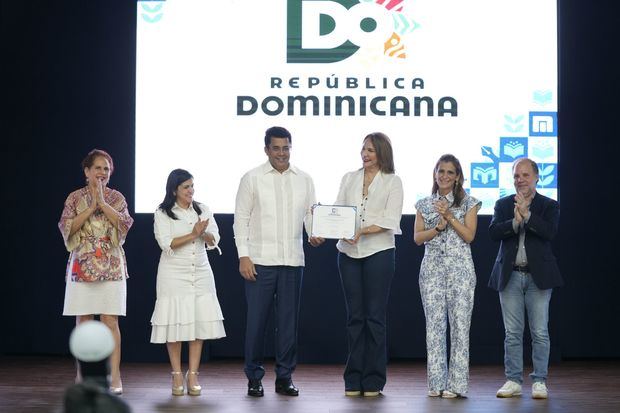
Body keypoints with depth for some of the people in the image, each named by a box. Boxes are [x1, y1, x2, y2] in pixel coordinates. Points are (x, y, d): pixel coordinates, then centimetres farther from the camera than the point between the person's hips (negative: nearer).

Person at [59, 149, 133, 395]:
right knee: (83, 321, 2)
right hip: (82, 266, 0)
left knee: (111, 321, -6)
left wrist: (102, 202, -13)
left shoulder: (116, 198, 8)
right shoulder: (75, 198, 7)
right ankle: (82, 375, 10)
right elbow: (66, 226, -5)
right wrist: (91, 208, -11)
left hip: (111, 267, 0)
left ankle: (115, 376, -6)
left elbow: (124, 223, -8)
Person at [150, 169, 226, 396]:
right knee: (175, 324, -4)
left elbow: (214, 240, 5)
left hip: (201, 273, 3)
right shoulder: (162, 214, -2)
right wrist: (193, 235, -16)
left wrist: (204, 233, -17)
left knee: (200, 323, -2)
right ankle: (177, 375, 5)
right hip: (174, 274, -3)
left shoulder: (203, 210, 10)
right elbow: (166, 244, -11)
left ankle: (193, 375, 2)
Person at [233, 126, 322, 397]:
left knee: (288, 321, 6)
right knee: (257, 320, -1)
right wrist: (243, 256, -7)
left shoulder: (304, 180, 10)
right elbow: (241, 219, 0)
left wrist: (315, 235, -9)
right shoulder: (252, 179, 1)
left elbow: (311, 213, 13)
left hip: (292, 261, 3)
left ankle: (284, 377, 15)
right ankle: (254, 377, 10)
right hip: (260, 260, -3)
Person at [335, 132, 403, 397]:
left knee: (375, 316, -2)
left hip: (379, 252, -3)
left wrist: (363, 231, -20)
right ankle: (354, 380, 11)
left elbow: (390, 220, -7)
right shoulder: (349, 178, 14)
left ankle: (373, 381, 5)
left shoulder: (392, 182, 3)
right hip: (348, 252, 4)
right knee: (355, 316, 6)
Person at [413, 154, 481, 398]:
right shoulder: (424, 204, 11)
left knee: (460, 324, -5)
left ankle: (456, 384, -1)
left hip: (460, 268, -2)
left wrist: (450, 217, -12)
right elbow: (417, 237, 5)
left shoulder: (468, 203, 5)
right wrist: (438, 227, -10)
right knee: (434, 324, 0)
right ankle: (436, 383, 5)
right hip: (432, 268, 2)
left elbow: (469, 235, -4)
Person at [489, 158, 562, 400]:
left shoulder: (549, 206, 5)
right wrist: (515, 221, -19)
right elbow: (493, 232, -4)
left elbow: (550, 232, -13)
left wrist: (526, 214, -18)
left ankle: (539, 381, 7)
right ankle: (513, 381, 10)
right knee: (512, 333, 5)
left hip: (538, 276, -2)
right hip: (510, 276, 2)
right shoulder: (503, 205, 10)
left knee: (540, 332, 0)